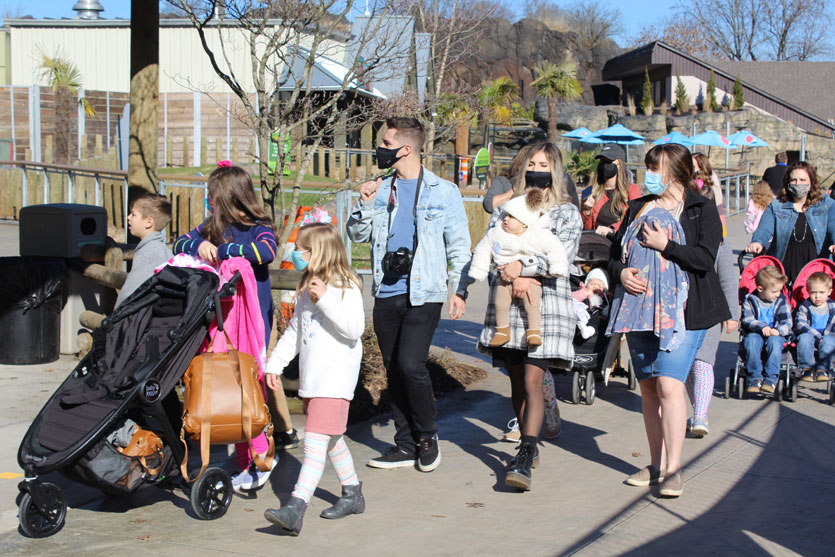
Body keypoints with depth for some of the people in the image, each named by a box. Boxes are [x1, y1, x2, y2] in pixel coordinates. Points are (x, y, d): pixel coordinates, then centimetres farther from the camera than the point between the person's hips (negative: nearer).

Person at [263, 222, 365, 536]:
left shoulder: (345, 288, -10)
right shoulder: (306, 290, 16)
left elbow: (354, 328, -22)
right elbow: (294, 331, 25)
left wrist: (325, 299, -27)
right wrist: (275, 364, 22)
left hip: (335, 379, -9)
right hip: (311, 378, 9)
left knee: (316, 440, -16)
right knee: (331, 439, 17)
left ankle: (295, 510, -25)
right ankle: (353, 494, 32)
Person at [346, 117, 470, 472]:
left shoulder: (443, 192, 1)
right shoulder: (381, 190, 12)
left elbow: (459, 246, 3)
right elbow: (357, 235, 12)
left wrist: (458, 289, -4)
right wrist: (364, 204, -4)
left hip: (423, 295, -5)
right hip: (386, 294, 5)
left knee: (410, 364, -16)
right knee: (394, 369, 7)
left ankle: (428, 435, 5)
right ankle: (405, 445, 18)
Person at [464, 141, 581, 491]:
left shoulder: (567, 212, 7)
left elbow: (564, 254, -7)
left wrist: (523, 266, -18)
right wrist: (515, 277, -14)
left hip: (546, 304, -3)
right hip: (506, 304, 4)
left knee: (532, 380, -13)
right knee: (516, 381, 9)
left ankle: (524, 461, -17)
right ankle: (530, 446, 25)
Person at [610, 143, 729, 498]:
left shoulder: (703, 209, 1)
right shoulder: (638, 208, 15)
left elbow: (705, 258, -11)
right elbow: (615, 252, 13)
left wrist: (665, 245, -19)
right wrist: (620, 272, -8)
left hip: (682, 311, -5)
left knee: (669, 384, -15)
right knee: (648, 387, 7)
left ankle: (673, 469, -9)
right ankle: (657, 465, 17)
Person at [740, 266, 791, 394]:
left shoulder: (782, 300, 5)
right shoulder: (750, 300, 1)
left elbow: (787, 322, -3)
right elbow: (747, 320, -9)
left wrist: (778, 330, -24)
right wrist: (762, 327, -26)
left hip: (775, 335, 0)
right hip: (755, 334, 0)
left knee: (774, 341, -34)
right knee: (751, 341, -33)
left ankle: (771, 379, -29)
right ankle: (755, 377, -27)